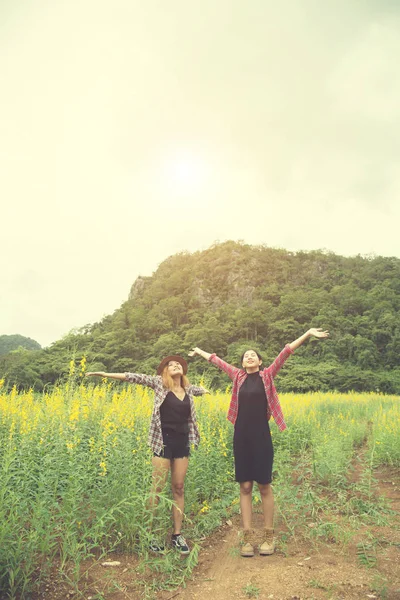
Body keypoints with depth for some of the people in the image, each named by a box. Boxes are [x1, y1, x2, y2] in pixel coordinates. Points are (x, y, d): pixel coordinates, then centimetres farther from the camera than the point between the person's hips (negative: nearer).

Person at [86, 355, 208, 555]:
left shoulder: (188, 388, 9)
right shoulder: (159, 383, -3)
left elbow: (202, 390, 32)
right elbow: (137, 377, -9)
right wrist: (106, 374, -11)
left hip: (182, 443, 4)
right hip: (163, 441, -4)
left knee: (178, 488, 10)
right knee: (157, 488, 2)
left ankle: (177, 534, 20)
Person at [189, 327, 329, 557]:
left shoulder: (267, 375, 0)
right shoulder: (238, 376, 8)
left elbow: (286, 352, -7)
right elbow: (218, 360, 19)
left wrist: (308, 334, -11)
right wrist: (199, 351, 30)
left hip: (261, 437, -3)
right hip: (241, 437, 3)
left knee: (265, 486, 6)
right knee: (245, 487, 8)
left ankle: (269, 535, 21)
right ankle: (248, 537, 17)